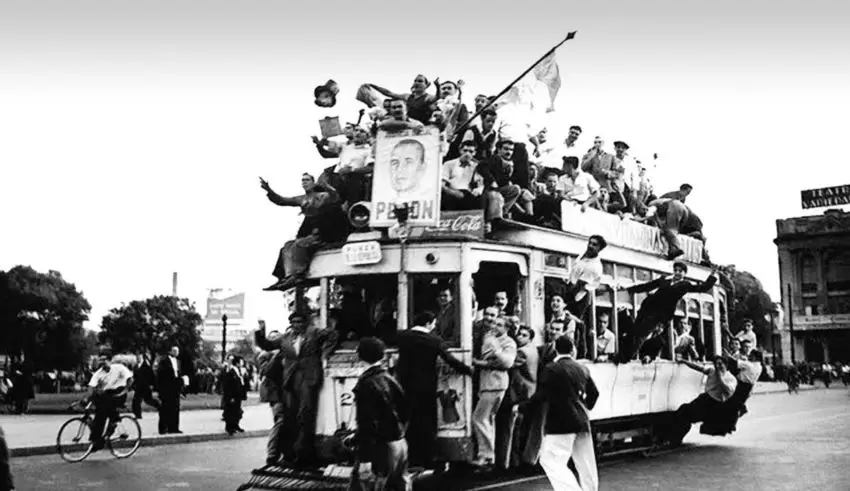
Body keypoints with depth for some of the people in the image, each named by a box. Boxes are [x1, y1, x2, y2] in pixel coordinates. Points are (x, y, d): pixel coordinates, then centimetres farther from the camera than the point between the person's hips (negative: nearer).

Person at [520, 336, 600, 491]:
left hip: (561, 422, -7)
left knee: (551, 460, -5)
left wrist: (523, 407, -4)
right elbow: (594, 392, 14)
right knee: (585, 462, 14)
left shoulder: (551, 369, -10)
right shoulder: (582, 368, 8)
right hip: (582, 420, 7)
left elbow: (541, 394, -15)